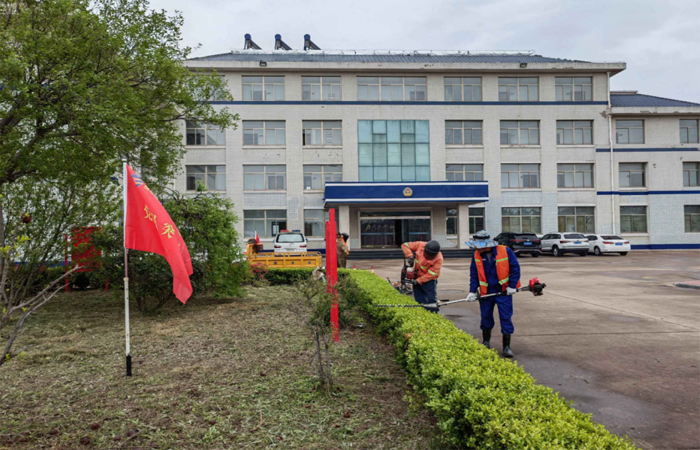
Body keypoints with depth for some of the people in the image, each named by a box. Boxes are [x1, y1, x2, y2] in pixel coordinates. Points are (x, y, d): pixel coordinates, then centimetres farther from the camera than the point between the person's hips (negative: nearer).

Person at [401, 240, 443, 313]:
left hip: (429, 280, -4)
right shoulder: (420, 245, -15)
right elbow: (405, 245, -6)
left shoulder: (438, 259, -24)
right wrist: (410, 256, -19)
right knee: (420, 301, 9)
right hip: (416, 276, 4)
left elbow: (431, 274, -23)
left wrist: (418, 281, -23)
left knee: (432, 301, -5)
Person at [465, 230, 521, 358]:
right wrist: (472, 291, -4)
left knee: (506, 318, -3)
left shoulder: (505, 251, -14)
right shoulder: (477, 255, -3)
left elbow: (515, 268, -7)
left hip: (503, 291, -3)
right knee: (486, 317, 12)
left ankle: (506, 346, 6)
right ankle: (486, 342, 31)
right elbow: (474, 275, 3)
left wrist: (512, 286, -10)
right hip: (486, 292, 4)